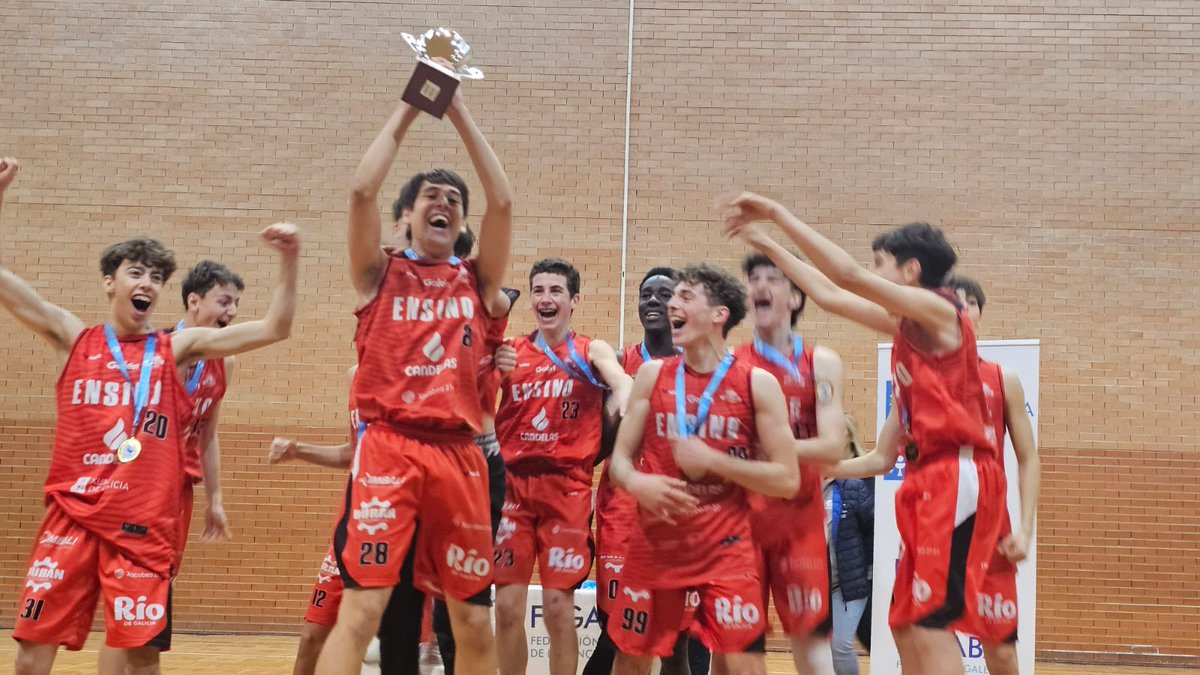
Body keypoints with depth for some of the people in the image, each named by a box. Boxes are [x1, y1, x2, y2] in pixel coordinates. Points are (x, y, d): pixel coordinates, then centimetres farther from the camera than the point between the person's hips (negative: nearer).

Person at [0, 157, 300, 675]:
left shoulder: (178, 349, 7)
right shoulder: (73, 339, 10)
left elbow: (273, 329, 1)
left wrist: (288, 263, -10)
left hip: (145, 521, -1)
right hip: (71, 514, 1)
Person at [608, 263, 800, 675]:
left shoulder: (757, 384, -5)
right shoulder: (652, 375, 4)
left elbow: (787, 480, -8)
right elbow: (620, 459, 5)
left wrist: (713, 461, -16)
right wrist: (636, 482, -18)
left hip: (726, 552, -3)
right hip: (653, 548, 3)